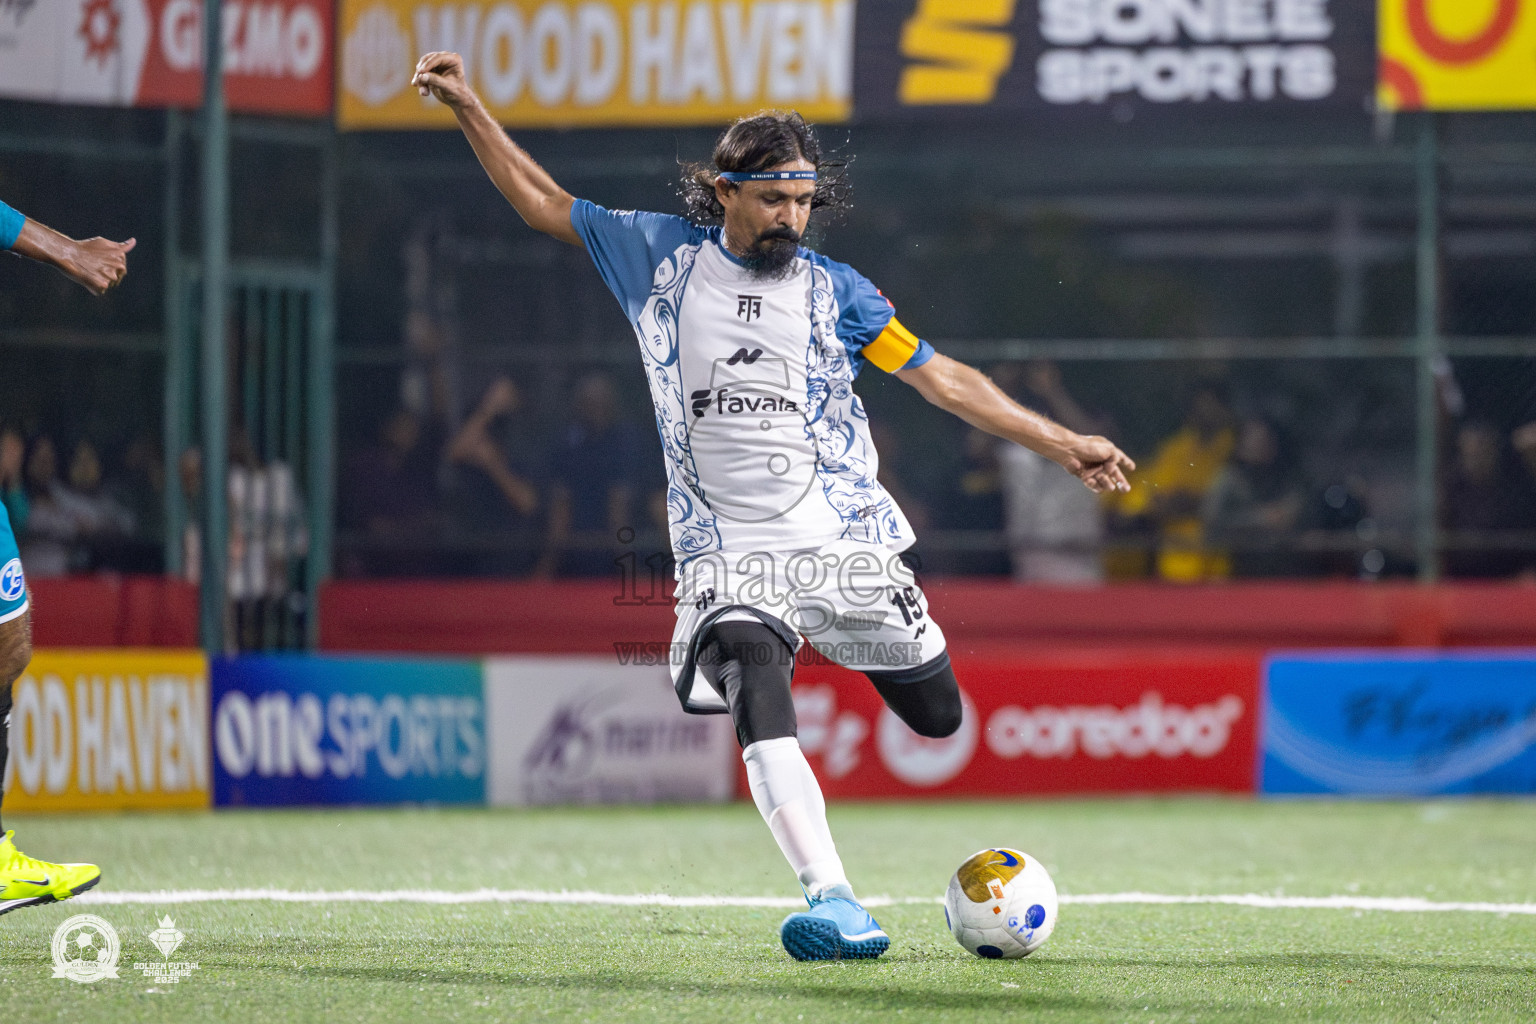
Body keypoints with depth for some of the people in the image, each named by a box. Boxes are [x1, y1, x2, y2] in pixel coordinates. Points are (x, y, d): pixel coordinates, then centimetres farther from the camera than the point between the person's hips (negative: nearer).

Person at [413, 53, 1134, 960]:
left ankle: (856, 642, 37)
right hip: (727, 547, -2)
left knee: (939, 716, 2)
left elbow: (942, 379, 8)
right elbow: (544, 203, 14)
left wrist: (1060, 444, 5)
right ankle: (837, 906, -35)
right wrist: (469, 108, 7)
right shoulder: (662, 256, 7)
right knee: (760, 709, -28)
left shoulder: (835, 291, 7)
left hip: (842, 536, 2)